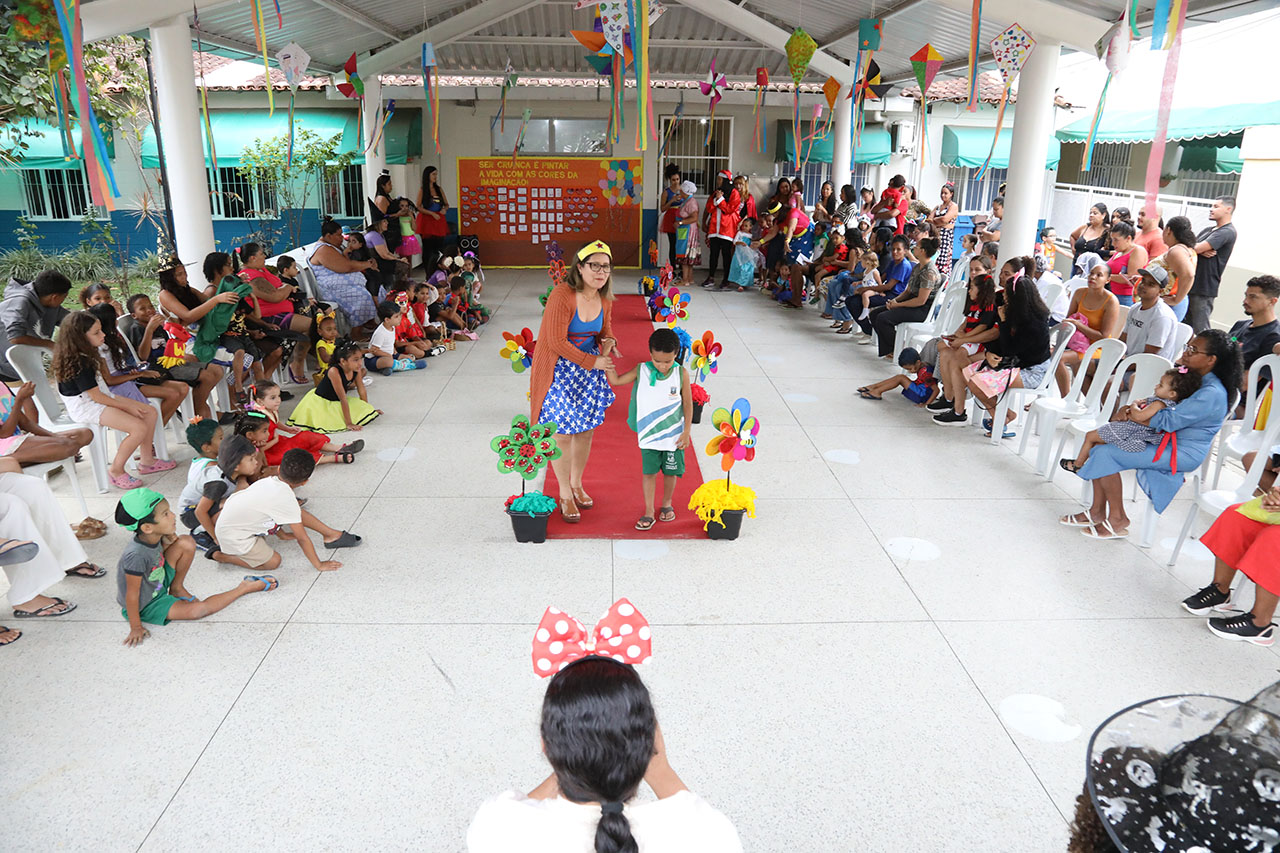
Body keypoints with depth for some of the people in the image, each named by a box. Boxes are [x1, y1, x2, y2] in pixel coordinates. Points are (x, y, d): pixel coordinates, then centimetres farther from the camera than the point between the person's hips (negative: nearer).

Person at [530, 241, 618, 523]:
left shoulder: (604, 298, -1)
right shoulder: (562, 295, -23)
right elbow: (557, 342, -22)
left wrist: (608, 341, -8)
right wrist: (592, 361, -19)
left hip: (590, 369, 6)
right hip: (560, 369, -6)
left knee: (586, 431, 11)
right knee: (562, 434, -1)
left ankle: (577, 485, 33)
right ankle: (565, 494, 17)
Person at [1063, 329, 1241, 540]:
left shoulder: (1212, 394, -21)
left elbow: (1168, 421, -26)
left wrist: (1132, 413, -15)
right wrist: (1130, 408, -5)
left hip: (1184, 454, -10)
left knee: (1107, 453, -20)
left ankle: (1117, 519, -7)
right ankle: (1097, 511, 1)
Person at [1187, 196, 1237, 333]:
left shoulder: (1227, 232, -10)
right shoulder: (1208, 230, 19)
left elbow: (1196, 248, -19)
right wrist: (1202, 251, -13)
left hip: (1204, 290, -9)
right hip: (1190, 285, 9)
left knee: (1200, 330, -9)